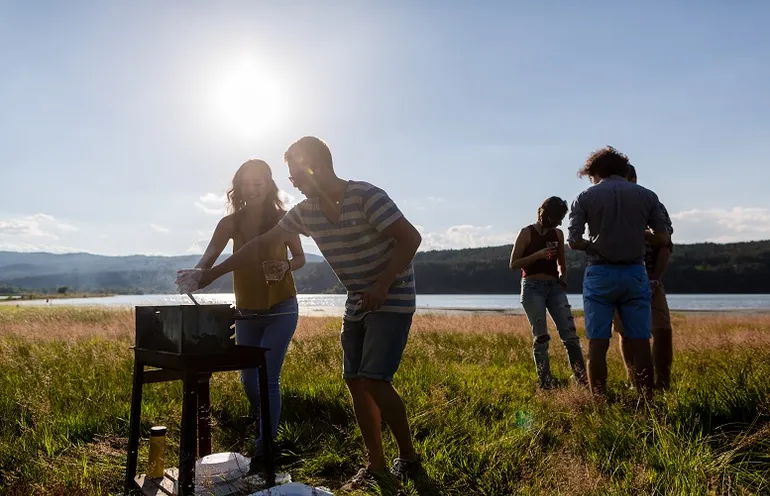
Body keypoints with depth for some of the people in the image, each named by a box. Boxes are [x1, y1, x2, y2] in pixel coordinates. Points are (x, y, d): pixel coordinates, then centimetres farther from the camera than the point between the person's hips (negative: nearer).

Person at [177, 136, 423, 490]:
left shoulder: (366, 196, -21)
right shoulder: (305, 211, 0)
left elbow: (411, 238, -22)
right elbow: (260, 244, 5)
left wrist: (382, 285, -26)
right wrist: (210, 274, 4)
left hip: (392, 299, -7)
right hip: (357, 303, 7)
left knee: (374, 380, -15)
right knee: (355, 382, 4)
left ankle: (409, 459, 6)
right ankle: (376, 467, 16)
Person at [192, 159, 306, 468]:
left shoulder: (282, 219, -9)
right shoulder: (230, 223, -5)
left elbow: (300, 258, 2)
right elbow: (208, 259, -16)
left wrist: (286, 265, -21)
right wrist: (196, 274, -39)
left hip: (280, 309, -3)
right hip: (246, 311, 3)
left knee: (268, 378, -9)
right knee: (248, 379, 10)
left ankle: (263, 450, 2)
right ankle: (268, 429, 40)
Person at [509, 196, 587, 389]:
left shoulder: (558, 234, 12)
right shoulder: (527, 233, -1)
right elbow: (513, 264, -5)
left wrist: (563, 279, 8)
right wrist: (538, 255, -16)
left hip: (555, 287, 4)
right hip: (533, 287, -4)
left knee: (570, 334, -4)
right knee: (541, 337, -5)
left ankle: (582, 378, -1)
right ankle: (546, 383, 0)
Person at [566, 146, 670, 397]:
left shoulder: (585, 197, -1)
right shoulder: (646, 195, 6)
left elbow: (573, 241, -6)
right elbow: (663, 239, 7)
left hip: (600, 275, -2)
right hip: (635, 275, 2)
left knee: (597, 344, 2)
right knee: (640, 344, 7)